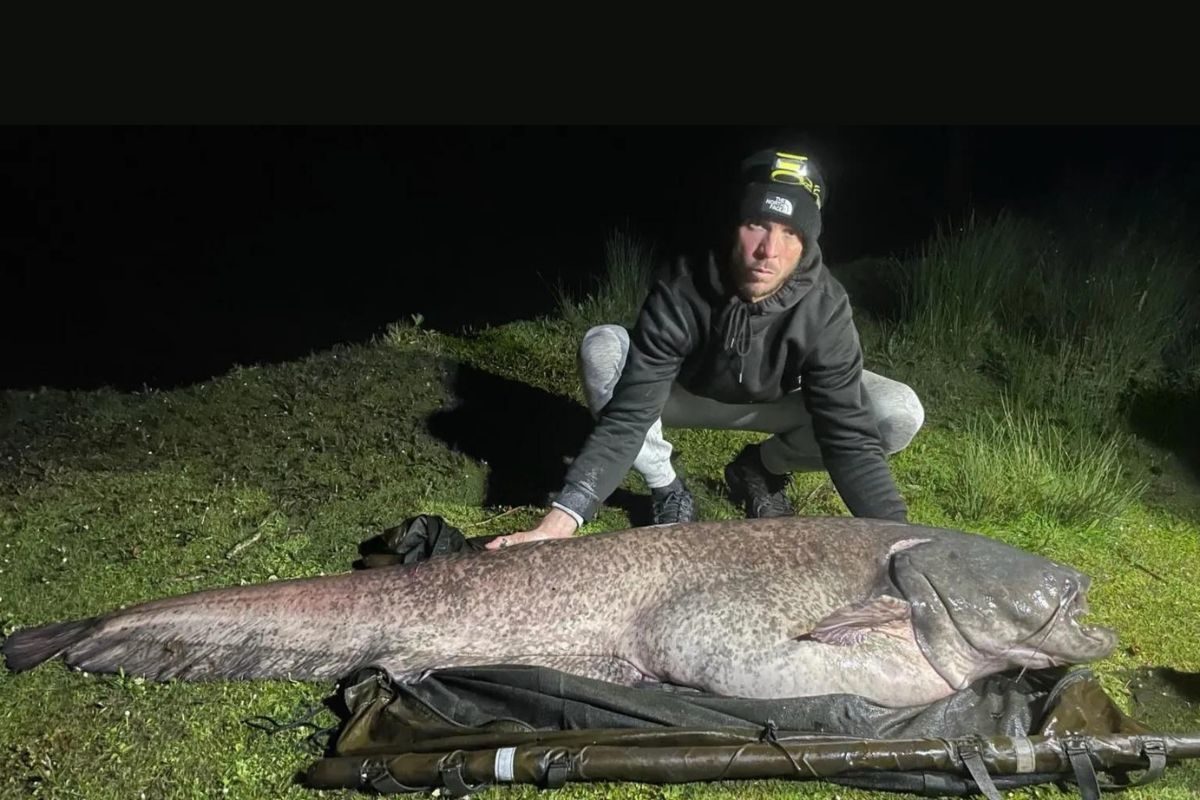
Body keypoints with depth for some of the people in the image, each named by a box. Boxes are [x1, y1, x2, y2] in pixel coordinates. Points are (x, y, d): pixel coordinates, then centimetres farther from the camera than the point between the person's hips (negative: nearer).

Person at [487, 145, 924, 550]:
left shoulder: (823, 308, -31)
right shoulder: (681, 296, -34)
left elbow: (850, 433, -31)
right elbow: (626, 417, -37)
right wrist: (559, 522, -47)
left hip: (780, 400, 2)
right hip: (687, 393, -1)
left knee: (900, 415, -23)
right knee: (603, 347, -32)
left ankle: (760, 469, 1)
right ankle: (666, 490, -10)